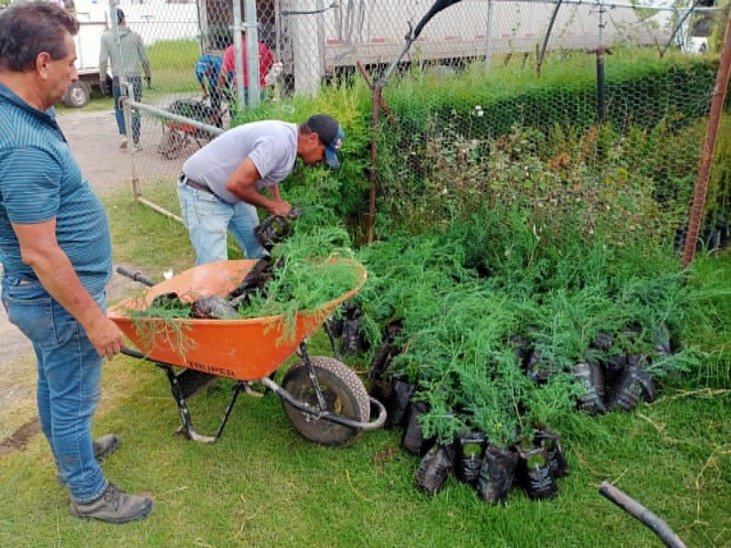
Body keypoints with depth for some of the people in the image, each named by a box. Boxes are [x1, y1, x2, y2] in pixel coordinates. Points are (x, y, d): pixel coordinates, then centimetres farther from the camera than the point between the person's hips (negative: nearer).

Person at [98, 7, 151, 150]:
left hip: (118, 78, 0)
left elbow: (103, 59, -4)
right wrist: (148, 75, 17)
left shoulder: (106, 36, -2)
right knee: (135, 109, 6)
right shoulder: (135, 35, -1)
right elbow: (144, 59, 3)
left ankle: (123, 134, 1)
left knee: (119, 108, 18)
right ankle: (136, 142, 6)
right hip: (134, 77, 0)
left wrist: (102, 78, 6)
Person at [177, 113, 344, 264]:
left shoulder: (289, 135, 1)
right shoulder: (279, 143, -30)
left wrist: (278, 203, 7)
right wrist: (272, 205, -19)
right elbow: (236, 183, -34)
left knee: (259, 253, 13)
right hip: (202, 193, -10)